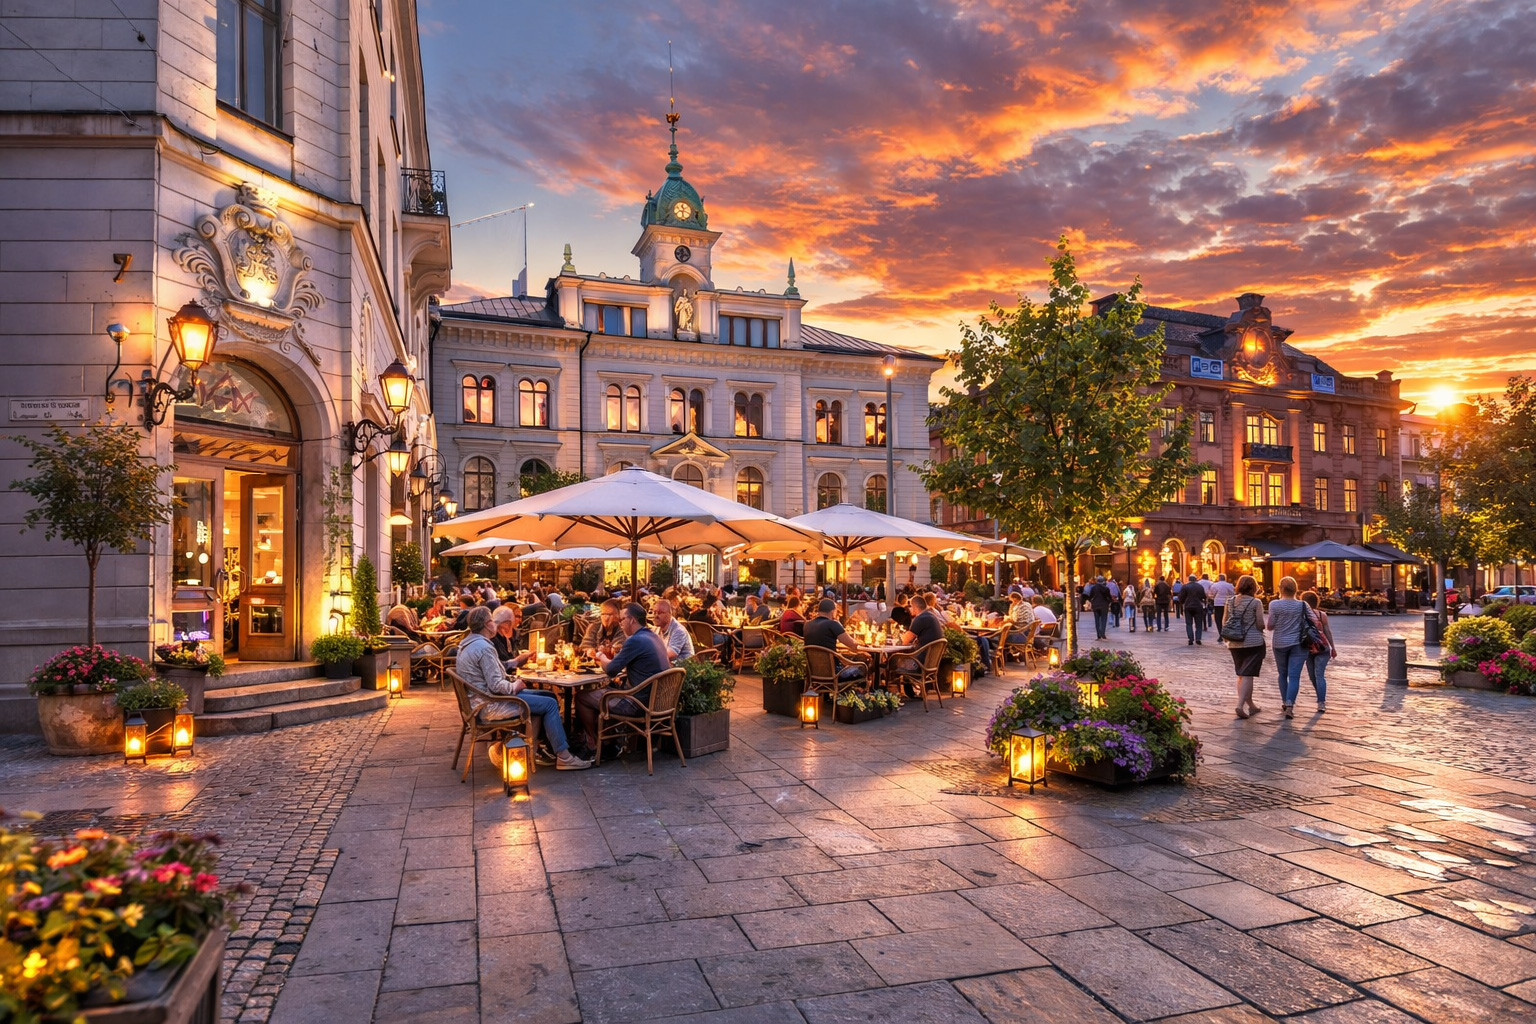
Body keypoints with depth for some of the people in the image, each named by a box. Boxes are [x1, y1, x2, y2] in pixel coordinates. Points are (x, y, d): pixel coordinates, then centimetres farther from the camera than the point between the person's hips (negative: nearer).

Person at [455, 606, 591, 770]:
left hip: (483, 700, 11)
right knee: (549, 704, -11)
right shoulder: (483, 647, -21)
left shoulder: (467, 644, 11)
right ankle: (563, 757, -7)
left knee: (549, 696, 11)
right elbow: (496, 685, -25)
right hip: (489, 706, -11)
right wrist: (514, 686, -6)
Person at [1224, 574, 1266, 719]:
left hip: (1235, 643, 5)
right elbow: (1261, 624, -11)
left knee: (1241, 675, 15)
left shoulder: (1230, 601, 5)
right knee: (1247, 675, -5)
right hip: (1253, 642, -5)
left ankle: (1250, 705, 22)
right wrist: (1260, 630, 11)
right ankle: (1240, 705, -15)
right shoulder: (1256, 602, -9)